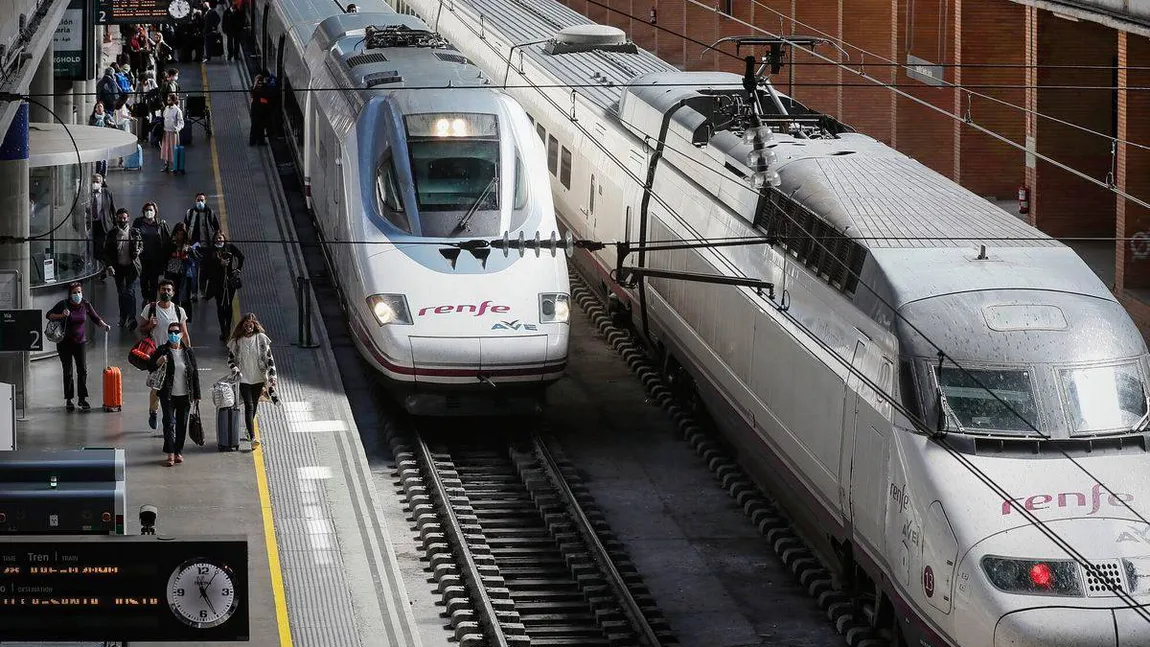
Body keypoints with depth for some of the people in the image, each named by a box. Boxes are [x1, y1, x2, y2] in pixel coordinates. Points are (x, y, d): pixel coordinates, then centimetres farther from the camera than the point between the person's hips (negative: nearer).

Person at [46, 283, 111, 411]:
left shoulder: (86, 304, -2)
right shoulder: (63, 304, -9)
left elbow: (95, 318, 7)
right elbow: (49, 315, -4)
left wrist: (104, 325, -11)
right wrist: (61, 316, -21)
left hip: (80, 342, 2)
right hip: (64, 342, -2)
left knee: (83, 370, -4)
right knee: (68, 372, 2)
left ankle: (82, 398, 6)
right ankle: (68, 400, 13)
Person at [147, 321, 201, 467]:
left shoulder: (188, 352, 4)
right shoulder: (162, 351, -2)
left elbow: (195, 373, 8)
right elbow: (150, 366, 0)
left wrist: (196, 395, 7)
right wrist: (158, 362, -23)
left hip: (185, 395, 2)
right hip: (168, 395, -2)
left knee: (182, 424, 8)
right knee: (169, 423, -10)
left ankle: (179, 452, 19)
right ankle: (170, 454, -9)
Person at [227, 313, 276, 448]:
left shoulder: (261, 338, -1)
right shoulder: (236, 341, -2)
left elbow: (270, 359, 2)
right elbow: (230, 359, 7)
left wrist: (272, 376, -4)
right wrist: (235, 371, -10)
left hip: (258, 379, 2)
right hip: (243, 379, -2)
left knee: (254, 406, 13)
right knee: (249, 406, -13)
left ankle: (249, 430, 35)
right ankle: (252, 437, -21)